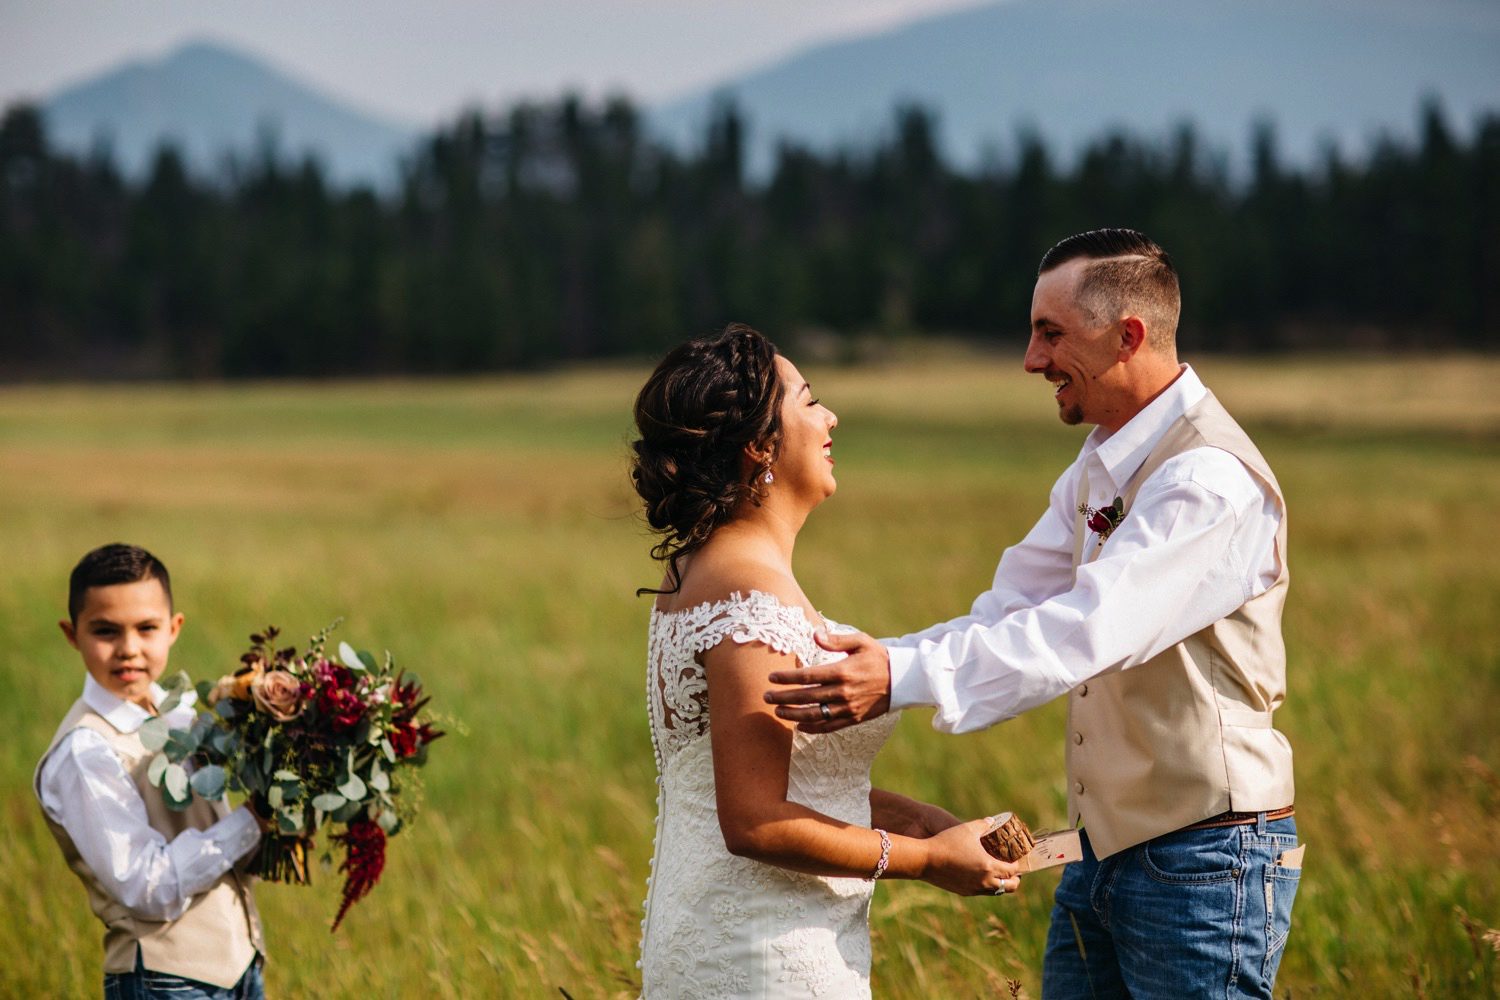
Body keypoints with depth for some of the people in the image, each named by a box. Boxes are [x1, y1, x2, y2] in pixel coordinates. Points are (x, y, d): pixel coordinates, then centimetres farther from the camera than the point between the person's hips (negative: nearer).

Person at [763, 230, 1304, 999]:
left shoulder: (1211, 480, -20)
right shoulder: (1098, 470, 12)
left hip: (1203, 857, -9)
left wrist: (906, 678, -38)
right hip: (1107, 848, 9)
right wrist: (863, 664, -6)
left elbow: (1088, 631, -31)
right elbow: (1006, 618, 8)